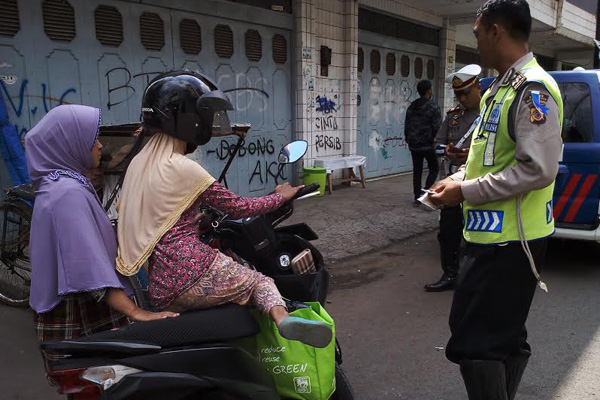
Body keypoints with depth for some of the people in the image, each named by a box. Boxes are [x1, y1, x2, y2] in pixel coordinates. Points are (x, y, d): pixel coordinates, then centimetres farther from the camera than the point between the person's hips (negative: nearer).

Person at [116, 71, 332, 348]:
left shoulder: (138, 163, 13)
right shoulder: (184, 169, -12)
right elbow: (239, 207, -6)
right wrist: (281, 196, 8)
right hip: (192, 272, -8)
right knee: (260, 282, 0)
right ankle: (282, 317, -28)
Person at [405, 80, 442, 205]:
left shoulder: (411, 107, 9)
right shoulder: (433, 107, -11)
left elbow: (406, 127, 13)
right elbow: (437, 128, -14)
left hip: (414, 146, 6)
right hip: (428, 145, -5)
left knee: (417, 171, 11)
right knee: (433, 169, 8)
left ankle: (417, 197, 14)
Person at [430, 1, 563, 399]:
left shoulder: (532, 89, -16)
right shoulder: (501, 89, 14)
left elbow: (537, 169, -24)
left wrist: (466, 192, -18)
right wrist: (458, 179, 7)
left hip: (509, 239, -10)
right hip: (496, 233, 10)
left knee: (474, 341, -6)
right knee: (505, 336, 20)